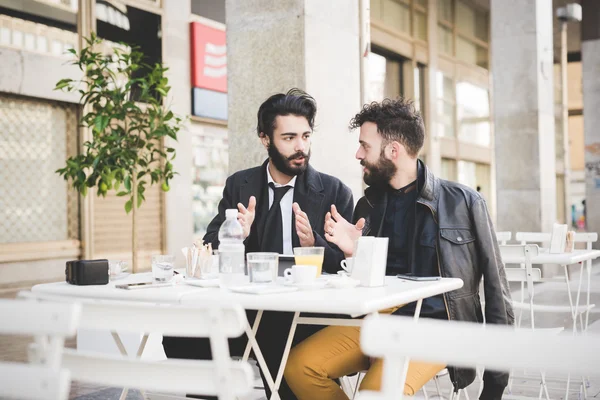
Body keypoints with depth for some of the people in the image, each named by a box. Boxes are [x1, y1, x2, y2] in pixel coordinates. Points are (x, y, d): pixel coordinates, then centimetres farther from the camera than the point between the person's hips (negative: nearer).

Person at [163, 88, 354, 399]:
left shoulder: (335, 192, 2)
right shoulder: (238, 186, 10)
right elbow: (210, 252, 7)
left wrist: (314, 243, -19)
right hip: (246, 308, 3)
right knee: (181, 336, -22)